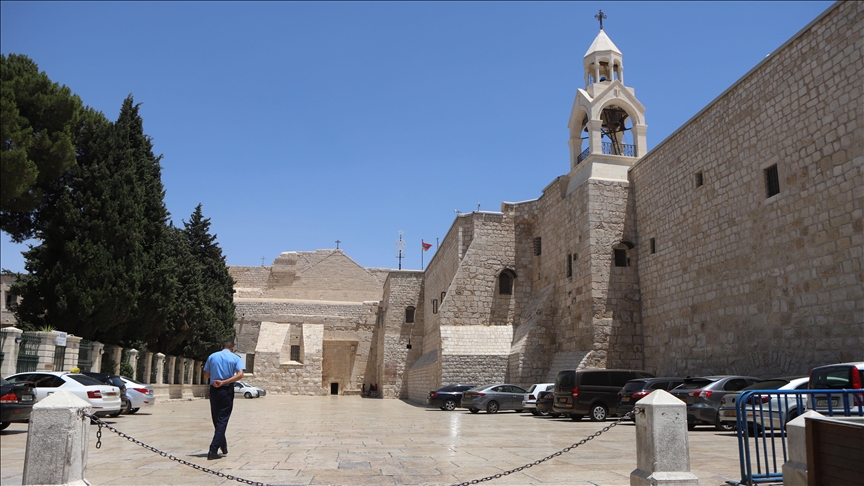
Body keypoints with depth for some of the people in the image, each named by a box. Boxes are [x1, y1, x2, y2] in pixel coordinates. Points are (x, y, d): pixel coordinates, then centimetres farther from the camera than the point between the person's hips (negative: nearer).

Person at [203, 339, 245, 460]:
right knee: (222, 420, 1)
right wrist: (224, 382, -14)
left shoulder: (212, 357, 6)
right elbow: (240, 375, -15)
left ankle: (223, 445, 32)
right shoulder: (236, 358, -1)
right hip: (227, 391, -3)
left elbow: (206, 376, 9)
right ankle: (213, 450, -6)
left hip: (214, 390, 3)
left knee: (216, 419, 18)